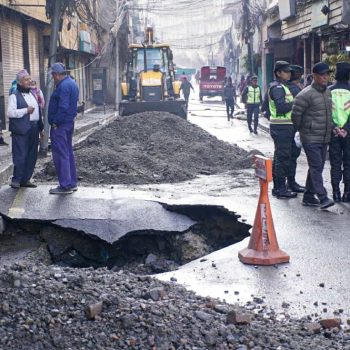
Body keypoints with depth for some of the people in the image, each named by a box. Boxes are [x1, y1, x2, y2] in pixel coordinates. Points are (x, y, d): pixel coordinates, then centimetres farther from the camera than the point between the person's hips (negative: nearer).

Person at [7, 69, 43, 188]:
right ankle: (16, 180, 0)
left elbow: (38, 111, 25)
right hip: (21, 130, -7)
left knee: (32, 156, 7)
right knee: (20, 156, -8)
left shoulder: (32, 94, 19)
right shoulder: (14, 95, -4)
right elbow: (10, 112, -14)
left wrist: (41, 127, 20)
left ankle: (25, 179, 14)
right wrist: (26, 110, -16)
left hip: (33, 129, 7)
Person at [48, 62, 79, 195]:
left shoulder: (63, 86, -18)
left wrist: (55, 123, -18)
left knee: (60, 155, -6)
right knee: (68, 153, 15)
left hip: (60, 125, -10)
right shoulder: (72, 83, 14)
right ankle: (72, 183, 22)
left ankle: (65, 186, -4)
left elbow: (63, 107, -24)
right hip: (69, 123, 10)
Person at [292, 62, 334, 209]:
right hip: (311, 138, -8)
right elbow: (296, 114, -10)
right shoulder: (306, 94, -14)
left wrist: (332, 128, 15)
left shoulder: (328, 92, 12)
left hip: (324, 138, 8)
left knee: (317, 168, 12)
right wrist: (300, 131, -2)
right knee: (316, 167, -11)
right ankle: (322, 198, -14)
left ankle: (308, 196, 21)